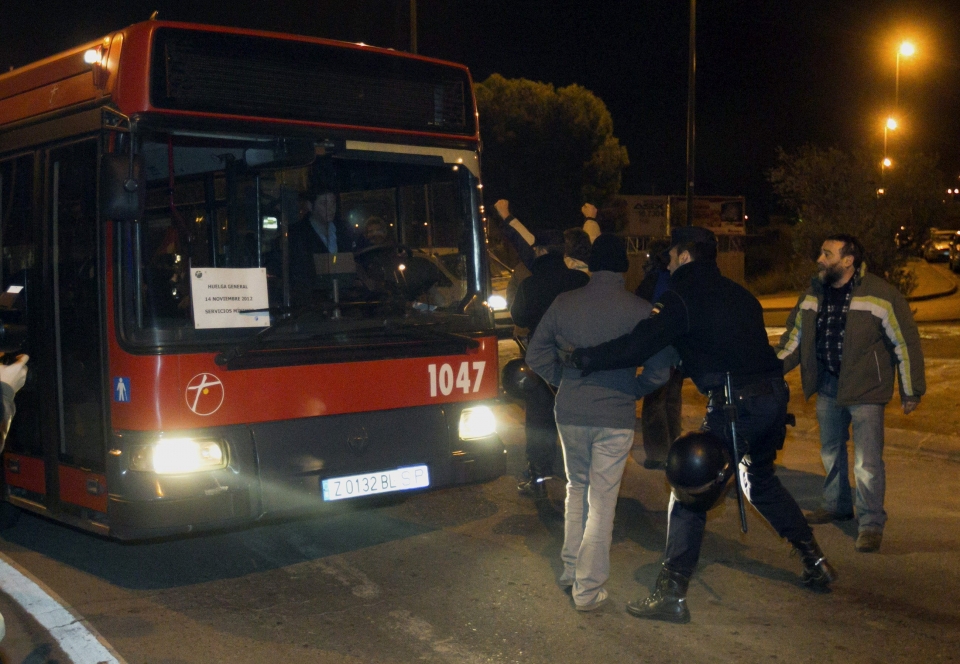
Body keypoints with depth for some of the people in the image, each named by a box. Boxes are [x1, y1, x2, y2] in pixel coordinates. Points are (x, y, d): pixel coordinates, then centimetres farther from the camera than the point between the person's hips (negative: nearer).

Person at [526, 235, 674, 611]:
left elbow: (536, 355, 3)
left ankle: (571, 570, 30)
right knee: (602, 501, 6)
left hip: (570, 414, 3)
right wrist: (632, 388, 7)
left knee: (576, 488, 23)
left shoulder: (564, 304, -3)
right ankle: (588, 588, 11)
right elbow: (659, 371, -10)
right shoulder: (640, 311, -11)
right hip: (615, 418, -3)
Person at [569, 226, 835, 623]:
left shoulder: (682, 298, -5)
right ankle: (815, 562, 33)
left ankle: (671, 595, 0)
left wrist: (583, 358, -4)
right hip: (773, 395, 8)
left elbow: (636, 348, -15)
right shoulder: (737, 295, 19)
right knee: (760, 480, 29)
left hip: (735, 404, -8)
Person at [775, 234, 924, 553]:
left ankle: (871, 523, 9)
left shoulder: (881, 295, -16)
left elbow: (906, 343, -10)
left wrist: (911, 392, -6)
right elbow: (794, 338, 11)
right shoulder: (814, 294, 2)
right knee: (831, 451, 20)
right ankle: (837, 505, 39)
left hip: (864, 389, -6)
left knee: (867, 462, -6)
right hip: (828, 386, 6)